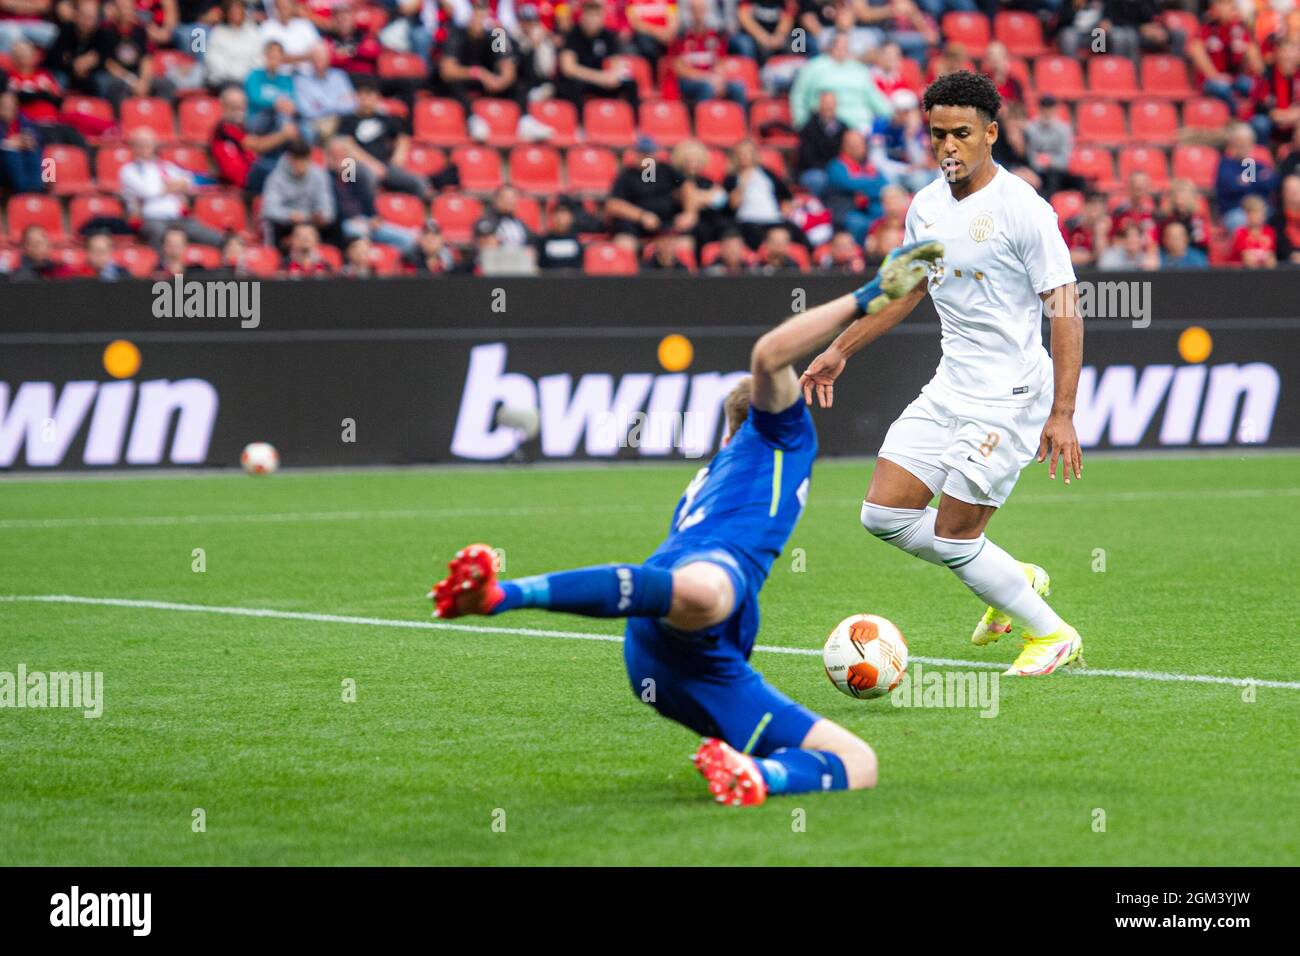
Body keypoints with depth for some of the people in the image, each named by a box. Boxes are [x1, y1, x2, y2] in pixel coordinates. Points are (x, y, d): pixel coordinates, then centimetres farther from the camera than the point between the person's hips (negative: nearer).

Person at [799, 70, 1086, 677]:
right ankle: (1015, 580, 22)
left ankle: (1052, 636, 12)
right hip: (949, 390, 8)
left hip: (1012, 395, -8)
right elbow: (908, 287, 23)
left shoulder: (1022, 209, -16)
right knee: (884, 515, 4)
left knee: (952, 536, -6)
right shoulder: (926, 206, 6)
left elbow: (1066, 309, -17)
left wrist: (1061, 415, -23)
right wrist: (841, 350, 24)